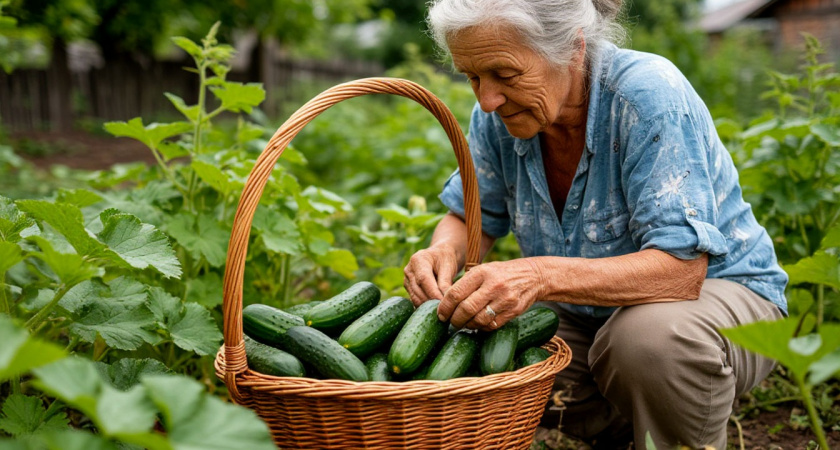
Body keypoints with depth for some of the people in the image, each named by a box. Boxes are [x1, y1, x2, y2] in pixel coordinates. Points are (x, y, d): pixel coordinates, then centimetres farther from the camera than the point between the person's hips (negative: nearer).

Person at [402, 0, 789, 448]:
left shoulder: (648, 95, -27)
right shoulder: (498, 115, -10)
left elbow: (681, 269, -33)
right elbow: (471, 217, 5)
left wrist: (541, 277, -46)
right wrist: (443, 251, -20)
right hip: (589, 319, 6)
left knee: (654, 334, -39)